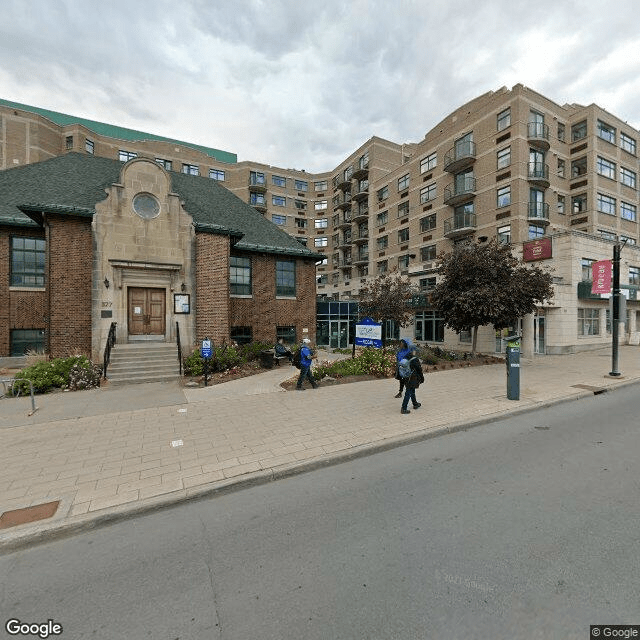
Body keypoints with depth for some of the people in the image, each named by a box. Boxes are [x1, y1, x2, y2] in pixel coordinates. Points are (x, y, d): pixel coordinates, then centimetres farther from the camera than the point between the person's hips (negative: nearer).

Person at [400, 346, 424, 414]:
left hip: (407, 378, 8)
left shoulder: (406, 358, 3)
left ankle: (415, 404, 42)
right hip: (412, 379, -8)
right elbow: (419, 370, -12)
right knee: (408, 393, -3)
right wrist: (422, 378, 1)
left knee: (412, 391, 24)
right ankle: (404, 409, 0)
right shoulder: (415, 359, -19)